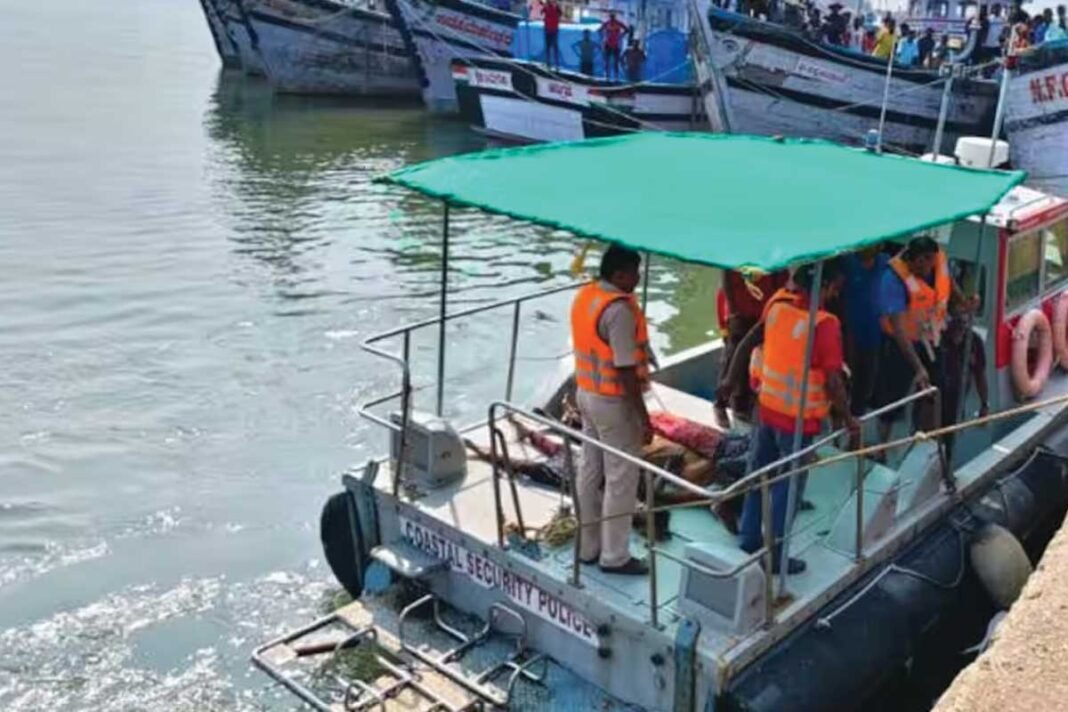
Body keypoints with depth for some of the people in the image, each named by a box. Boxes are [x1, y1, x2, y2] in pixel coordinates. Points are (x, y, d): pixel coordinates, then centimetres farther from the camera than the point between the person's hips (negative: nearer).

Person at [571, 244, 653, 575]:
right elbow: (626, 370, -24)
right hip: (614, 403, -9)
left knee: (590, 472, 16)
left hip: (587, 394, 9)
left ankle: (589, 547, 28)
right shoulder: (619, 310, -24)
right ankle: (615, 556, 14)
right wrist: (643, 416, -17)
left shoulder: (584, 296, 4)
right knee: (621, 479, 3)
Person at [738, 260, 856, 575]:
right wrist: (847, 417, -7)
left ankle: (749, 540, 31)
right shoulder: (824, 324, -22)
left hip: (767, 409, 6)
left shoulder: (776, 309, -3)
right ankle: (776, 556, 17)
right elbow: (833, 380, -19)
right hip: (799, 419, -6)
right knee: (787, 487, 7)